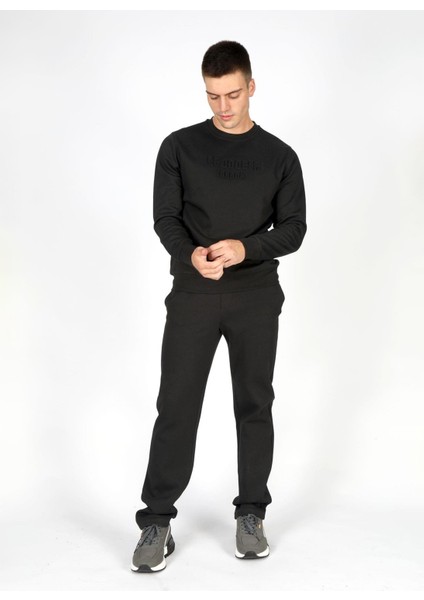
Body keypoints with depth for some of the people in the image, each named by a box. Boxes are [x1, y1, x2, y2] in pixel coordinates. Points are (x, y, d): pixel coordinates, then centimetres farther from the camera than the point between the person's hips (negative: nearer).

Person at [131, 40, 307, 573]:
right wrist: (190, 254, -21)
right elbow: (166, 218, 0)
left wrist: (245, 248, -18)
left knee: (255, 404, 7)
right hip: (193, 296, -1)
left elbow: (293, 228, 2)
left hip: (256, 298, 1)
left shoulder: (280, 156, 7)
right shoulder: (179, 148, 5)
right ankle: (156, 521, 6)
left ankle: (251, 515, 20)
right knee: (176, 405, -3)